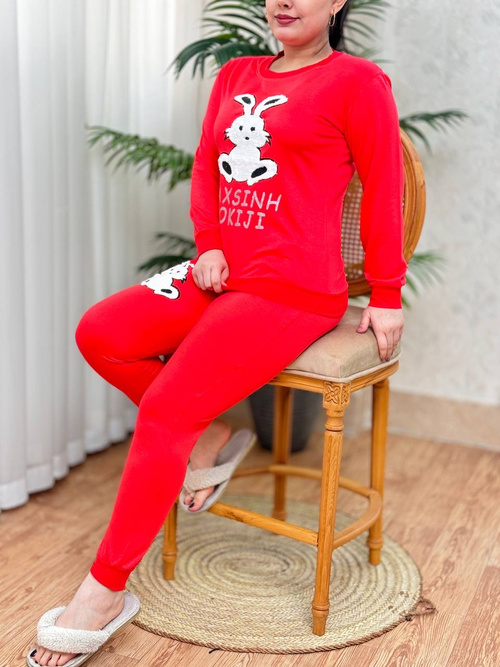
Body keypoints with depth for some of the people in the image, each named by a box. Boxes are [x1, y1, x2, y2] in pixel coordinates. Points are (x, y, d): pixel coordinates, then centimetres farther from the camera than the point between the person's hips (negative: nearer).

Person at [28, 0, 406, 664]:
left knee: (163, 411, -17)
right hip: (223, 273, 8)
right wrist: (209, 244, 3)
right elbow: (206, 166, 19)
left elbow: (383, 193, -2)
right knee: (99, 334, -9)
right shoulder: (235, 75, 17)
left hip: (295, 291, -7)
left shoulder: (358, 81, -3)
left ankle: (105, 590, -4)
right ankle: (208, 434, 8)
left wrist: (387, 298, 0)